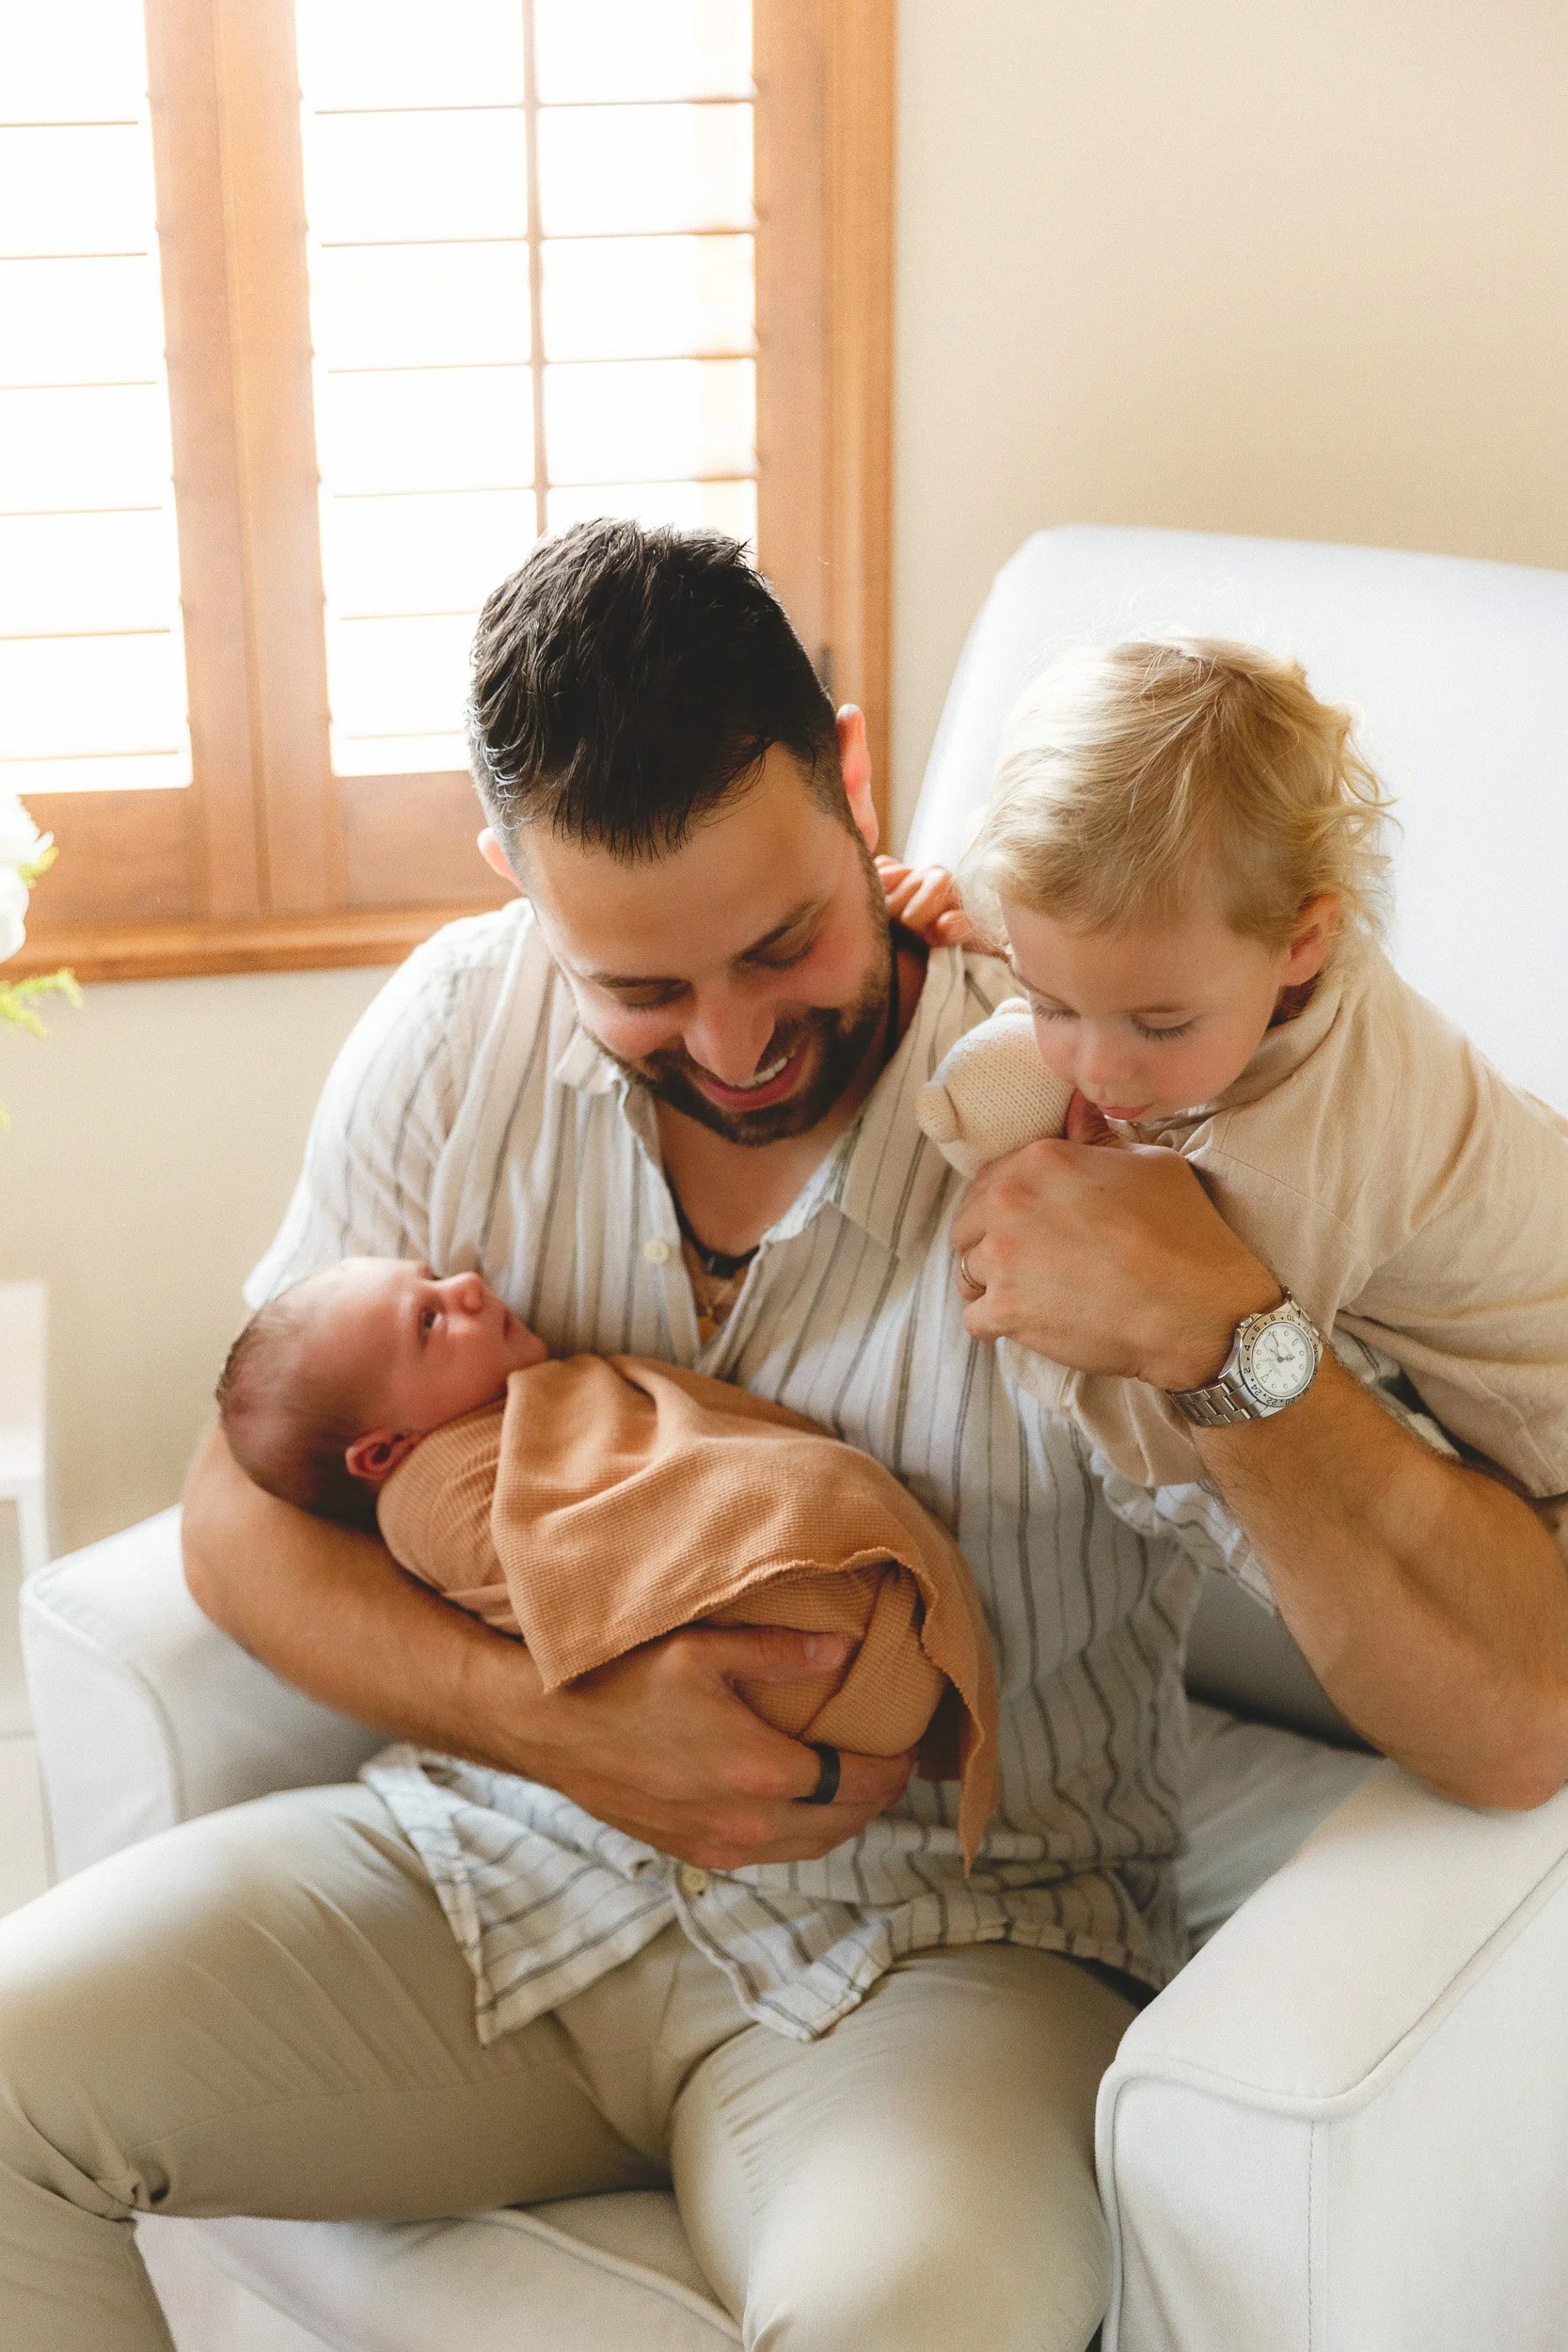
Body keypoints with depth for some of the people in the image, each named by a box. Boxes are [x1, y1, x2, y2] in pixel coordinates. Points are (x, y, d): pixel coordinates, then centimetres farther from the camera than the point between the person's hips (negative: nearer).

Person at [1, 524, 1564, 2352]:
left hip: (934, 1949, -4)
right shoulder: (455, 1036, -4)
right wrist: (559, 1723, -16)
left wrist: (1226, 1338, -35)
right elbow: (245, 1504, 1)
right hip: (503, 1855, 4)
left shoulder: (1100, 1121, -18)